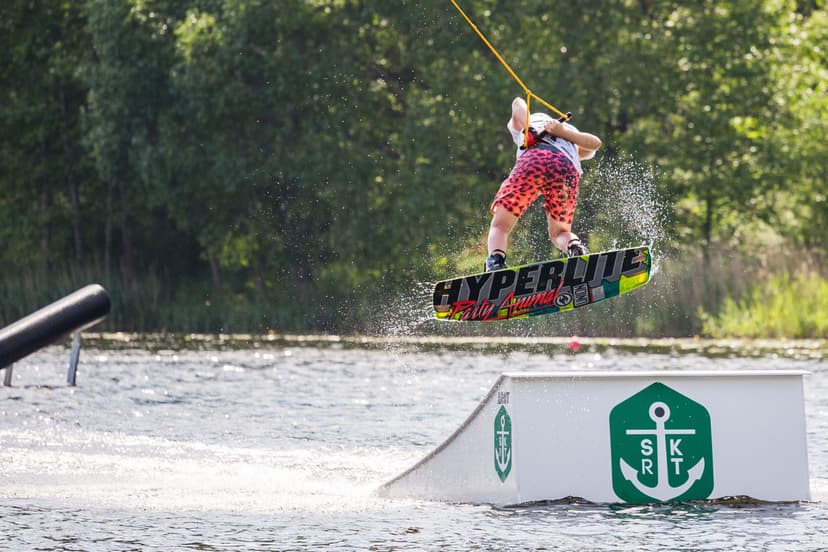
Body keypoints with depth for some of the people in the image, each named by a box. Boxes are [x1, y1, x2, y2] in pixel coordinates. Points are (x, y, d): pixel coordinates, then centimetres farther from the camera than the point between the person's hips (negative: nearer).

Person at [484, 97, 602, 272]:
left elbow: (518, 104, 17)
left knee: (500, 226, 4)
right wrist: (563, 132, 13)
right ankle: (574, 246, -14)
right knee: (559, 233, 20)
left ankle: (495, 260, -27)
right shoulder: (572, 137, 42)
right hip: (568, 167, 2)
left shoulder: (520, 126, 38)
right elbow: (595, 143, 21)